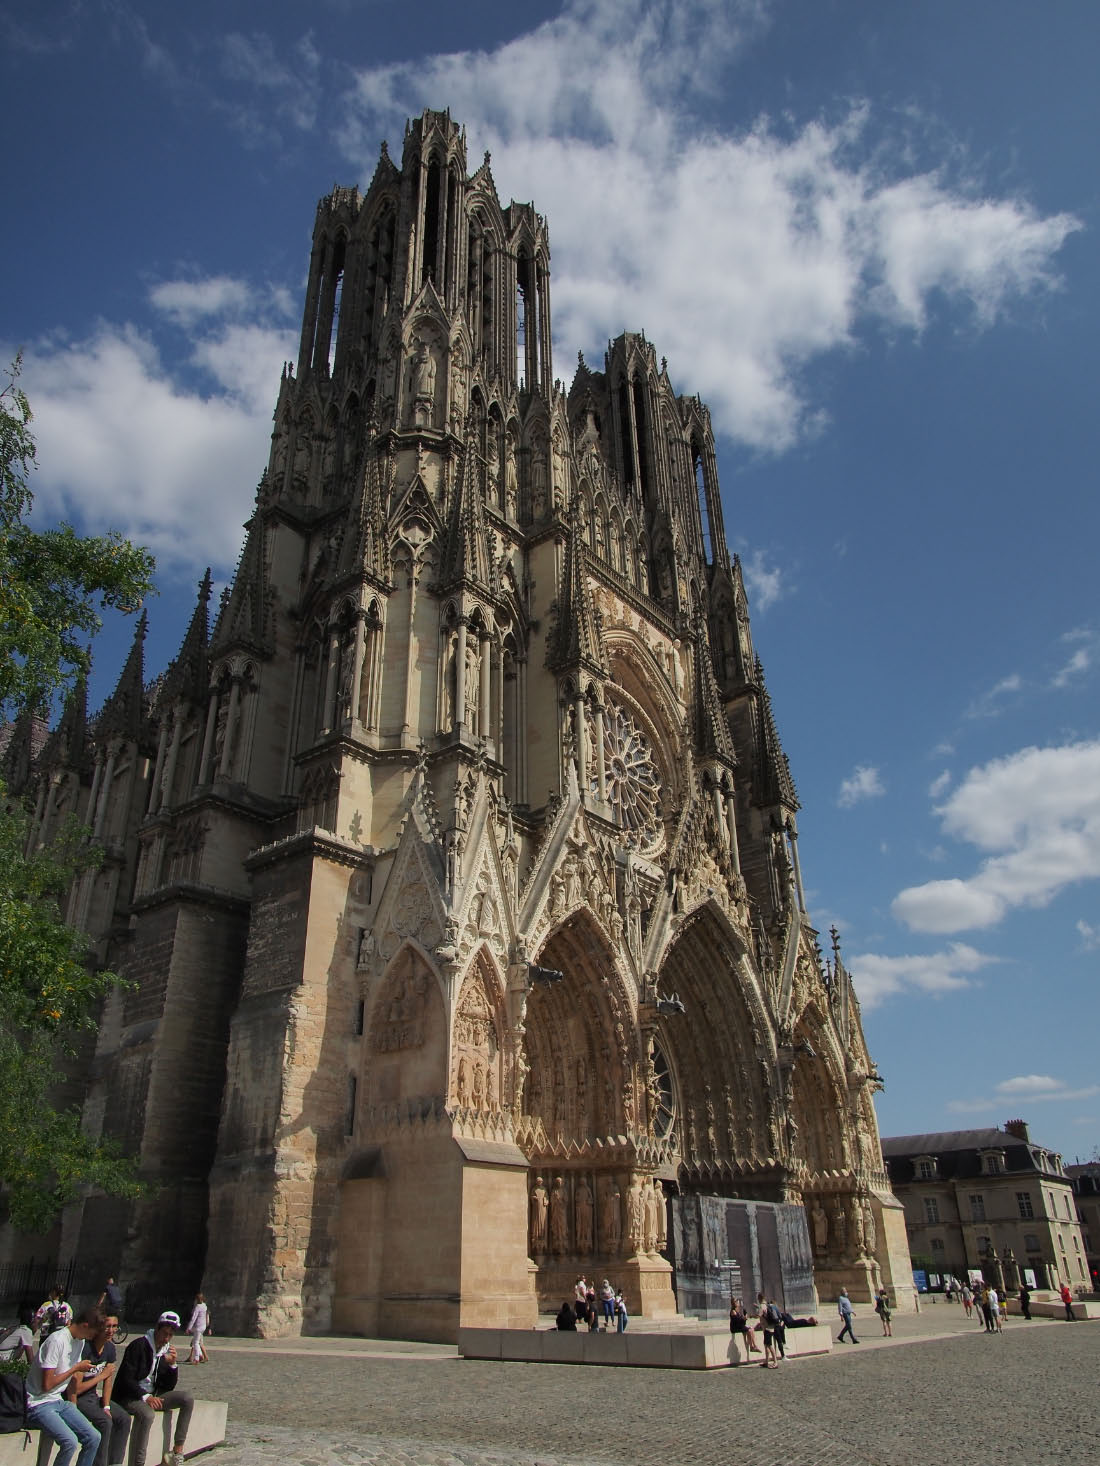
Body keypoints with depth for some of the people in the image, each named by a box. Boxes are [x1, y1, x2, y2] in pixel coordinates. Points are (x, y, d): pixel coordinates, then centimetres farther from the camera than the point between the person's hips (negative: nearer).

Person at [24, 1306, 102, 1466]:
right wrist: (76, 1368, -15)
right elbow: (47, 1385, -23)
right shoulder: (57, 1341, -22)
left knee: (94, 1437, -7)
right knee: (70, 1441, -29)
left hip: (59, 1402, 8)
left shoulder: (80, 1341, 7)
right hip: (39, 1404, -8)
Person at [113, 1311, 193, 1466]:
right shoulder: (139, 1346, -13)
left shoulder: (166, 1351, 9)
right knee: (147, 1413, -38)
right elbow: (126, 1380, -18)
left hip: (151, 1397, 7)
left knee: (186, 1398, -11)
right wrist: (145, 1397, -29)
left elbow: (169, 1388, 9)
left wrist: (172, 1365, -8)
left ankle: (177, 1452, -8)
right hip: (129, 1397, -7)